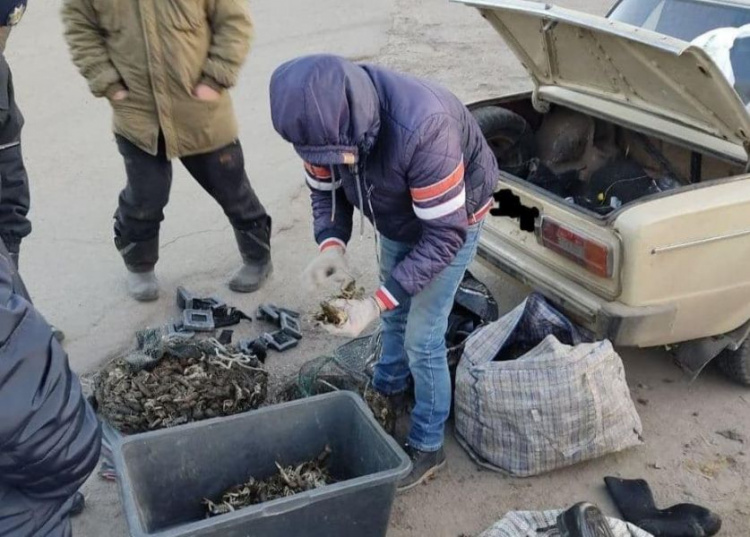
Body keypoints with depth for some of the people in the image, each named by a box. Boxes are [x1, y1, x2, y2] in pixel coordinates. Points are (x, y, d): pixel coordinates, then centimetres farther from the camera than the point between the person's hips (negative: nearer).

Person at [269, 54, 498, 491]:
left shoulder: (422, 129, -45)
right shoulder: (330, 120, -26)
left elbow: (445, 234, -36)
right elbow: (326, 189, -7)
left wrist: (377, 303, -39)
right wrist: (331, 245, -28)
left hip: (452, 217, -6)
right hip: (397, 215, 6)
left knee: (422, 336, -3)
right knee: (397, 314, 21)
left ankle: (428, 447, 17)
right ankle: (389, 392, 47)